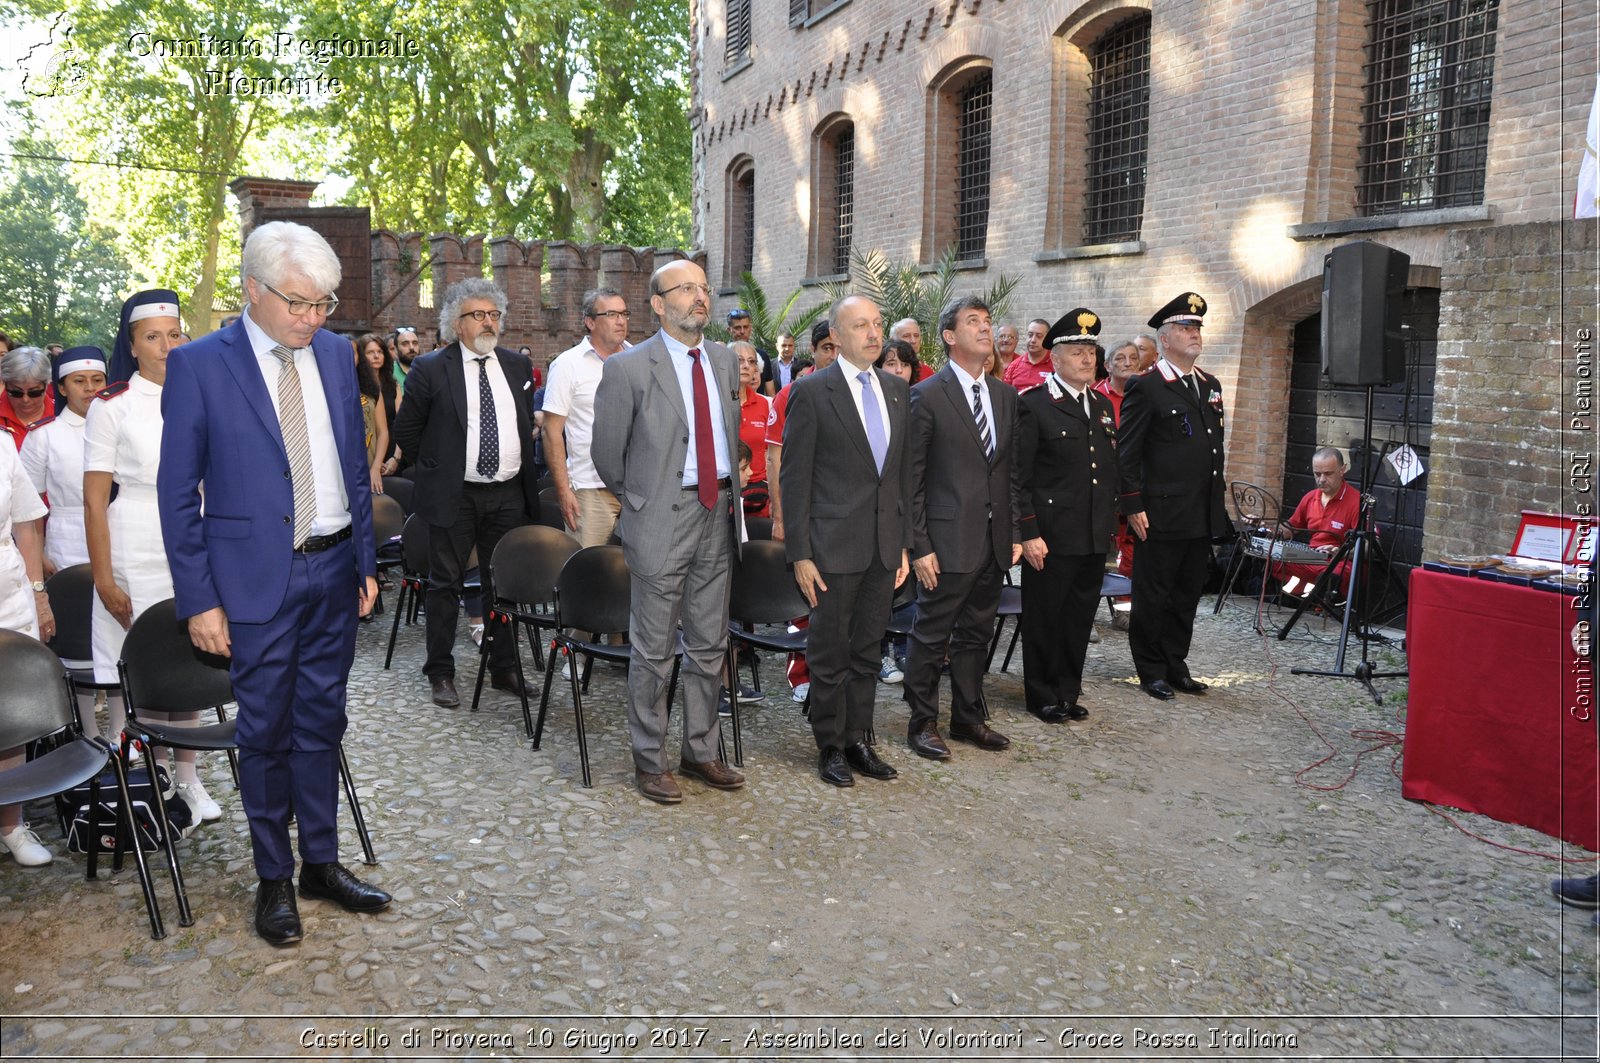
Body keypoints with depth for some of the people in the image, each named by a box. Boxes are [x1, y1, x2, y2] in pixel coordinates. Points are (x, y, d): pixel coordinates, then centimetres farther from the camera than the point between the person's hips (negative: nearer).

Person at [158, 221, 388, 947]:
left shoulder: (335, 354, 5)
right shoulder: (198, 366, -9)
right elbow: (177, 494, -6)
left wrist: (366, 561, 9)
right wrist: (198, 600, -9)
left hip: (334, 569, 4)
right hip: (257, 578, -4)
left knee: (321, 723, 14)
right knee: (266, 731, 8)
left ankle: (321, 862, 28)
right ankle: (273, 879, 24)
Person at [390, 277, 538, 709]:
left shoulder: (518, 366, 9)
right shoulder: (430, 369, -4)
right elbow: (406, 430, 4)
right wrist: (436, 468, 4)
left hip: (508, 495, 4)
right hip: (454, 496, -3)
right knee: (445, 584, 4)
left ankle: (504, 668, 22)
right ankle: (440, 674, 14)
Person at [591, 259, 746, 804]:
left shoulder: (725, 360, 9)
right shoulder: (628, 367, -9)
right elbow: (607, 452, 0)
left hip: (718, 513, 6)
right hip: (663, 518, -5)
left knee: (709, 646, 13)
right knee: (654, 649, 4)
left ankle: (701, 752, 27)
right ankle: (649, 760, 18)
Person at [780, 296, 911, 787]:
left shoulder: (897, 390, 10)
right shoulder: (812, 392, -8)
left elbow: (902, 470, 13)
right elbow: (795, 479, -8)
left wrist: (904, 542, 10)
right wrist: (800, 554, -12)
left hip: (884, 546, 5)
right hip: (834, 544, -5)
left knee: (867, 649, 14)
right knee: (830, 651, 6)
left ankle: (858, 739, 27)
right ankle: (831, 746, 20)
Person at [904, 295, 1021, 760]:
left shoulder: (1005, 396, 11)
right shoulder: (927, 396, -8)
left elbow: (1010, 471, 15)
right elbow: (912, 478, -10)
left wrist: (1014, 532, 9)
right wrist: (919, 546, -13)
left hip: (994, 541, 6)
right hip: (948, 541, -6)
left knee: (976, 634, 16)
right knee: (931, 637, 3)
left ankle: (968, 717, 29)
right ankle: (922, 723, 17)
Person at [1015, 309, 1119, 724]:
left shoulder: (1103, 406, 14)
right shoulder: (1033, 406, -8)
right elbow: (1018, 477, -11)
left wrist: (1109, 524, 14)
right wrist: (1028, 533, -16)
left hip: (1095, 536, 6)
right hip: (1051, 535, -6)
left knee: (1080, 619, 13)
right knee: (1044, 618, 5)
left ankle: (1068, 692, 27)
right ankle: (1042, 696, 19)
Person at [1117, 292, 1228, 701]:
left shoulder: (1210, 385, 15)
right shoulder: (1145, 387, -8)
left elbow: (1216, 448, 20)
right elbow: (1126, 452, -10)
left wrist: (1216, 503, 16)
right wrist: (1132, 506, -15)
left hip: (1202, 516, 7)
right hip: (1161, 514, -7)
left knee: (1187, 596, 14)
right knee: (1153, 597, 3)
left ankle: (1176, 666, 25)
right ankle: (1151, 671, 14)